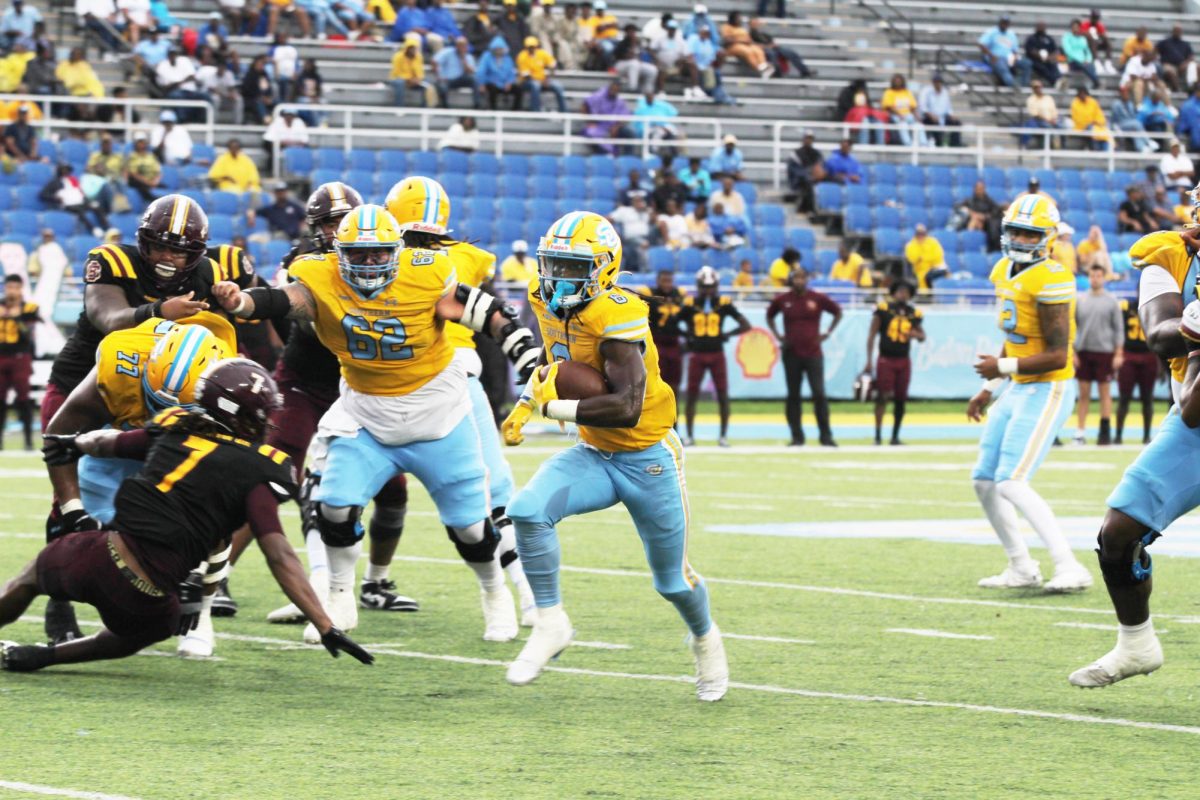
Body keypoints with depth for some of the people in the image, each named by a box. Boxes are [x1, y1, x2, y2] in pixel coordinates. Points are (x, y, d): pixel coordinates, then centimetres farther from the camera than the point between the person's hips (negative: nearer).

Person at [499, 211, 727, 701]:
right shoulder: (550, 305, -4)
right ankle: (550, 626, -9)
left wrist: (554, 407, -31)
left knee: (672, 580, 12)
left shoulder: (617, 317, -28)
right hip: (594, 455, 6)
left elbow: (627, 407, -38)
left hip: (648, 461, -6)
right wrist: (525, 406, 6)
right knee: (528, 511, -23)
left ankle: (705, 640, 44)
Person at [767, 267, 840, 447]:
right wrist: (777, 335, 9)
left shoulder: (818, 299, -2)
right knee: (793, 396, 5)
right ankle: (796, 437, 11)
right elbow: (770, 316, 20)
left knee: (819, 394, -7)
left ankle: (826, 436, -1)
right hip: (791, 355, 2)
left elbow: (838, 312, 12)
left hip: (813, 353, -2)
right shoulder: (782, 300, 2)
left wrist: (828, 333, 4)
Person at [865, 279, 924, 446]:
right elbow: (872, 335, -2)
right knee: (882, 396, -10)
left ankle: (895, 436, 15)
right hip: (886, 359, -4)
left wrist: (916, 334, -10)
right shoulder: (883, 309, -4)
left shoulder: (914, 313, 7)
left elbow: (922, 336, 16)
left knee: (900, 400, 6)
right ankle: (878, 434, -7)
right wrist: (869, 360, -6)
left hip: (904, 361, 4)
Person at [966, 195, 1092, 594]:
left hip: (1047, 392, -10)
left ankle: (1069, 567, -16)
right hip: (1018, 392, 10)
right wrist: (988, 389, 21)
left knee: (1011, 483, -17)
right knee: (984, 481, 11)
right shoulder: (1005, 272, 9)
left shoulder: (1050, 281, -20)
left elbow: (1057, 355, -22)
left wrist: (1003, 367, -20)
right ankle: (1021, 568, 22)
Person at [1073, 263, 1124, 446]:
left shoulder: (1111, 301, 2)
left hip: (1104, 352, -2)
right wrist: (1072, 352, 1)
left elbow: (1119, 328, 2)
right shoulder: (1079, 300, 7)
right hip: (1083, 352, 2)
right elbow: (1072, 327, 8)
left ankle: (1105, 431, 4)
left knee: (1105, 393, 1)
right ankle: (1080, 431, 4)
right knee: (1083, 393, 3)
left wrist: (1118, 354, -4)